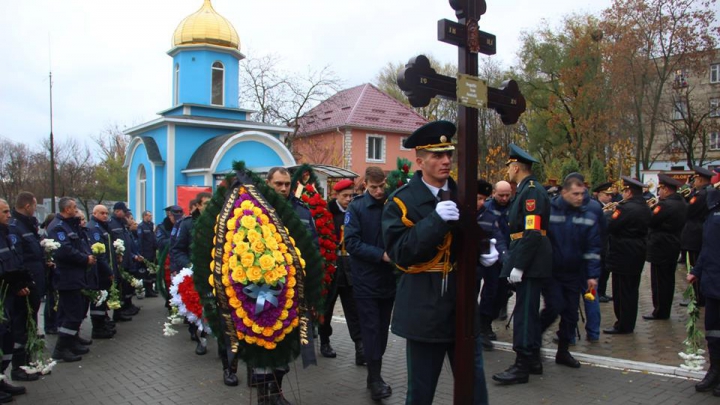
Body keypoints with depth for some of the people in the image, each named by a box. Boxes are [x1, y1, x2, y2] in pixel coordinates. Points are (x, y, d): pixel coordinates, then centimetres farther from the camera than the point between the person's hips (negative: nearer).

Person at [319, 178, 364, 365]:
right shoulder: (327, 213, -5)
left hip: (350, 269, 3)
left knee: (354, 309, -1)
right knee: (327, 307, 11)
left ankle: (360, 347, -3)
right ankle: (324, 342, 27)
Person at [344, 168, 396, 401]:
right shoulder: (357, 207, -7)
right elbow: (351, 243, -14)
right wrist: (381, 255, -20)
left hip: (389, 278, 4)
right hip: (366, 279, -3)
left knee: (382, 328, 12)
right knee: (371, 329, 0)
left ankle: (375, 374, 27)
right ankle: (375, 378, 8)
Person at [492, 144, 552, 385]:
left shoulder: (532, 190, -16)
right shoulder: (526, 189, 15)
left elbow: (533, 233, -22)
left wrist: (518, 266, -22)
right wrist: (512, 259, 16)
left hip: (530, 261, -10)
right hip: (526, 260, 10)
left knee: (525, 312, -5)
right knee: (529, 310, 17)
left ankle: (523, 366, 3)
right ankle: (533, 359, 28)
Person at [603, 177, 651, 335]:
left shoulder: (626, 208, -22)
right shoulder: (644, 208, 8)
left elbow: (609, 226, -23)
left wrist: (610, 214, -5)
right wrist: (617, 211, 6)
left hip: (623, 255, -9)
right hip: (637, 255, 9)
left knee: (621, 291, 1)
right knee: (631, 290, 16)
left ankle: (623, 325, 8)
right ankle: (629, 323, 27)